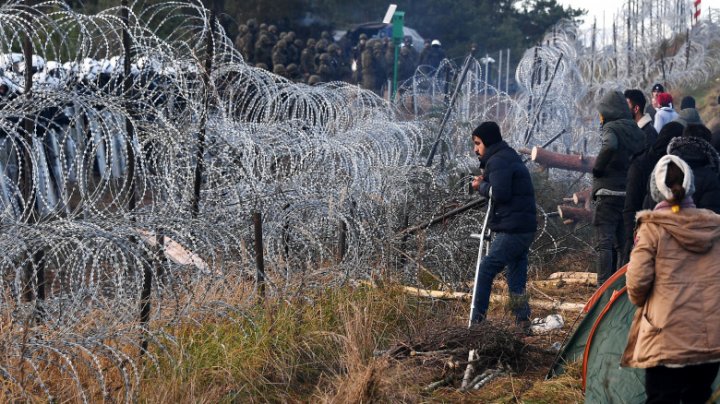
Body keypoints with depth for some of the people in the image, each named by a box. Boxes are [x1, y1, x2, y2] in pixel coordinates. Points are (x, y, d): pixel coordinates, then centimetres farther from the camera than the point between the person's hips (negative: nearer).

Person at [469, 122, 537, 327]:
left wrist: (482, 186, -3)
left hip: (512, 230, -10)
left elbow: (500, 193, -21)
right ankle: (523, 321, 10)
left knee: (486, 269, -7)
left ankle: (477, 320, -6)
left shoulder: (498, 161, -10)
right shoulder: (511, 157, 22)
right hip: (525, 228, 10)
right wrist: (484, 184, 7)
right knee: (516, 276, 11)